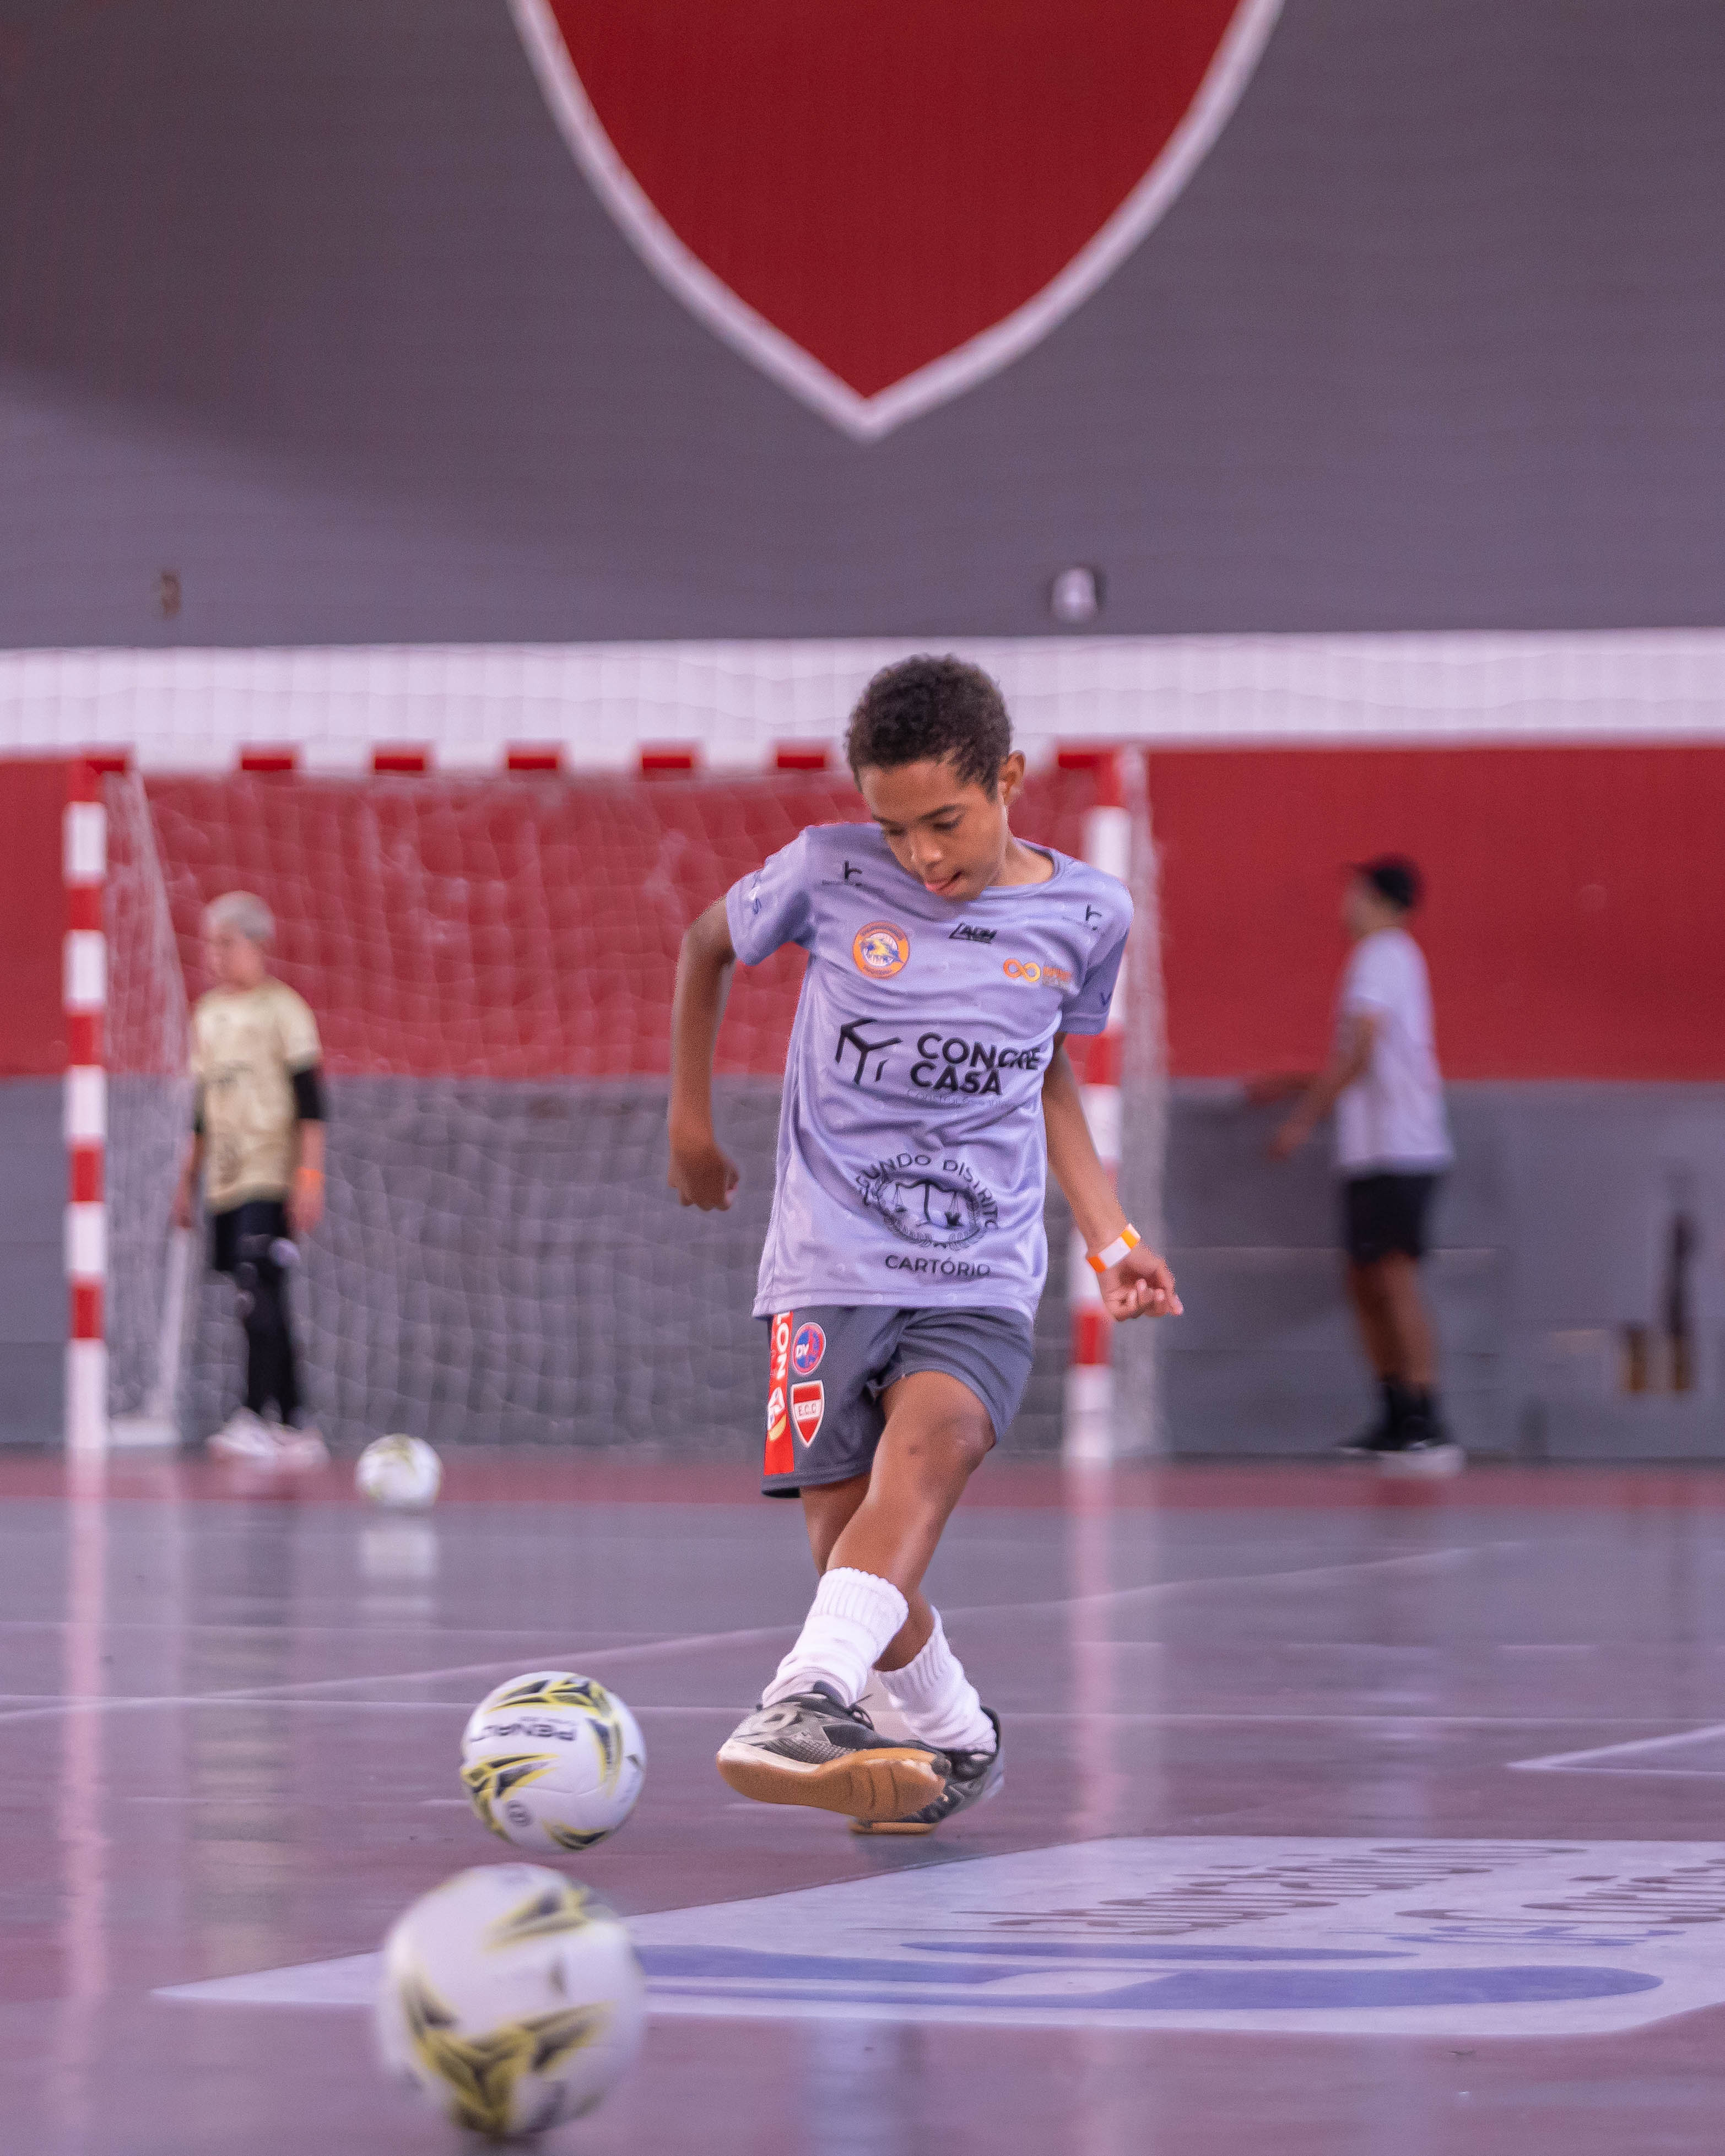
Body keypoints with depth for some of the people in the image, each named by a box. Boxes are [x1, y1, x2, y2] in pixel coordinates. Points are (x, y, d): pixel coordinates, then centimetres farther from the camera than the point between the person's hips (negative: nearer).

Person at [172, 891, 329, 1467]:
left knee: (257, 1291, -18)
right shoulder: (208, 1014, 16)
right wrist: (188, 1179, 21)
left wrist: (311, 1177, -15)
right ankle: (292, 1428, 10)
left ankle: (259, 1417, -22)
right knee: (262, 1303, 6)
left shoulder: (283, 1010, -4)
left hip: (272, 1178, -7)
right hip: (225, 1180, 7)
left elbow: (310, 1101, -8)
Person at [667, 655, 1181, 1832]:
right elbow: (709, 946, 17)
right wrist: (691, 1114, 20)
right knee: (852, 1550, -4)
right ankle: (956, 1737, 23)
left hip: (981, 1280, -1)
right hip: (829, 1264, 1)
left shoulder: (1084, 913, 1)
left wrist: (1111, 1235, 11)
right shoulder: (828, 872, -4)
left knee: (921, 1457, -30)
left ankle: (808, 1703, -47)